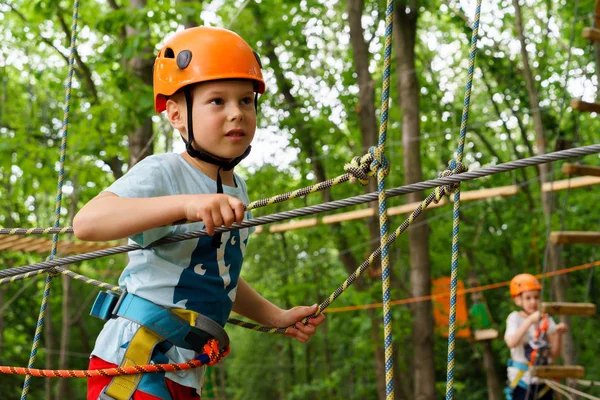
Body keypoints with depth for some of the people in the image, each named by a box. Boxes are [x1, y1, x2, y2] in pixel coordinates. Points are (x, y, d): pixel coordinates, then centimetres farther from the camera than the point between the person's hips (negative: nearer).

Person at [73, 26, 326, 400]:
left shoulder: (237, 190, 13)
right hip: (134, 360, -8)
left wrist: (276, 316, 22)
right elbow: (86, 222, -31)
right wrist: (184, 204, -40)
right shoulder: (163, 173, -13)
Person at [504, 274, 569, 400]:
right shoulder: (515, 318, -5)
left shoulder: (546, 319, 5)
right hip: (522, 380, -4)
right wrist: (530, 320, -31)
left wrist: (558, 334, -16)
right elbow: (511, 342, -26)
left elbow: (554, 354, 1)